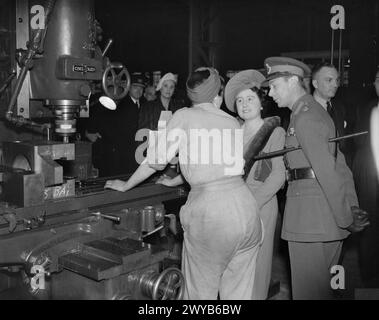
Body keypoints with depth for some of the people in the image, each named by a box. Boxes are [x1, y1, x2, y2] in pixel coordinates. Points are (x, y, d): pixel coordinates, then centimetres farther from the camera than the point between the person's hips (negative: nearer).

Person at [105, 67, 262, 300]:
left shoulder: (184, 117, 3)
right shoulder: (234, 123, 15)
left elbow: (157, 159, 5)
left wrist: (126, 185, 20)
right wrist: (177, 179, 38)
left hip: (209, 210, -5)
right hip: (246, 207, 5)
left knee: (200, 292, 12)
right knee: (239, 292, 17)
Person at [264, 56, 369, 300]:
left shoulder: (304, 118, -15)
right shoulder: (316, 111, 17)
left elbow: (328, 171, -20)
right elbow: (340, 164, 15)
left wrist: (346, 220, -15)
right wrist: (353, 206, 10)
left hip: (310, 219, -10)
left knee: (308, 290, 1)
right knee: (323, 287, 19)